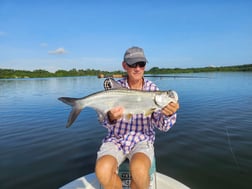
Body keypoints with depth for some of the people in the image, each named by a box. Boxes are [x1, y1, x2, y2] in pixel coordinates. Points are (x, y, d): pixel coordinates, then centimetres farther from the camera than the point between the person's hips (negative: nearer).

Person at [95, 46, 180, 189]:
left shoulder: (153, 89, -4)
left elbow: (162, 126, -9)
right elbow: (107, 124, -9)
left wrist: (169, 114, -33)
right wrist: (111, 118, -34)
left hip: (142, 140, 0)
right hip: (115, 139, 1)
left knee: (139, 170, -31)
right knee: (102, 170, -27)